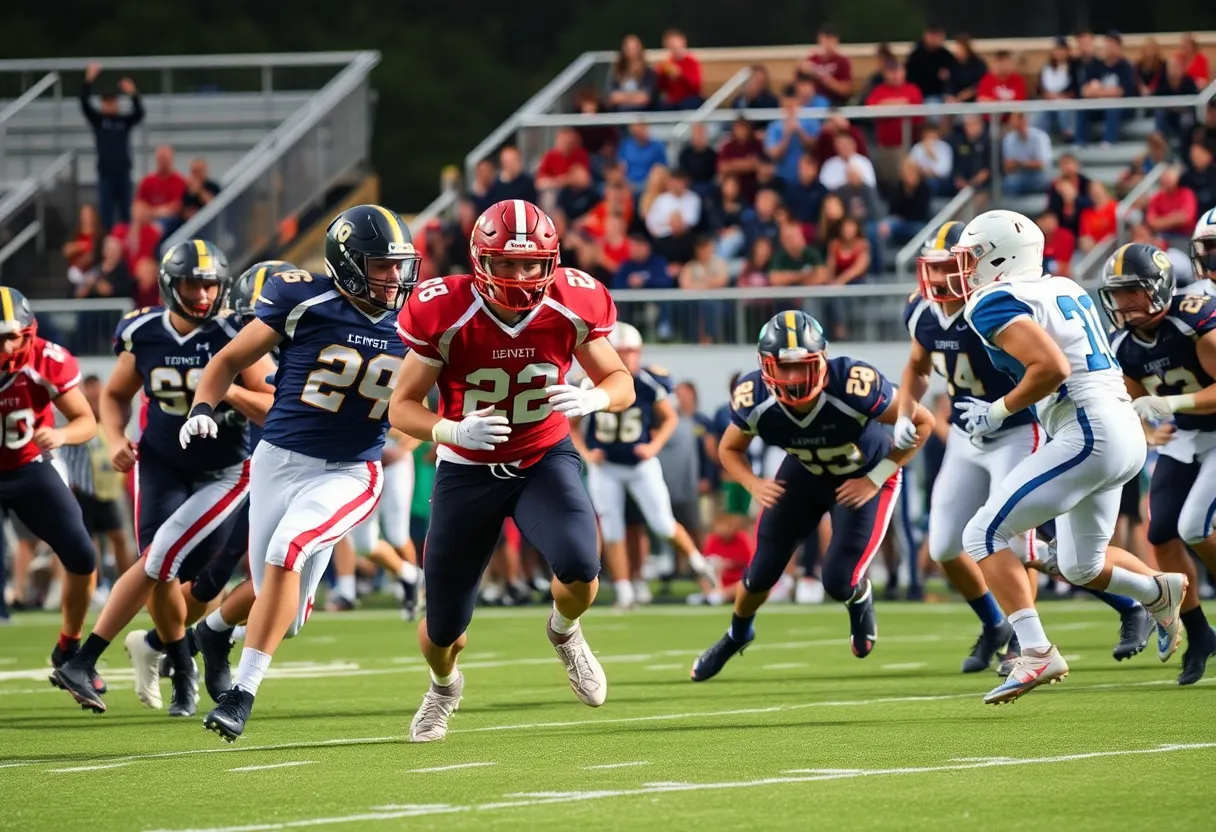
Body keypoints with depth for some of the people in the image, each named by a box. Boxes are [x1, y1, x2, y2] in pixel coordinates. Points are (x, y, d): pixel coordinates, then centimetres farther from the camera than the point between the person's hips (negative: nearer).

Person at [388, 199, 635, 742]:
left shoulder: (571, 307, -17)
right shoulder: (446, 314, -22)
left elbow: (621, 382, -3)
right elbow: (401, 407, -14)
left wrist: (595, 398, -28)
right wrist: (452, 430, -35)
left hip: (545, 459, 1)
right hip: (468, 470, 0)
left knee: (580, 575, -28)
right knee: (444, 630, 6)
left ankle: (564, 633, 12)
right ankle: (444, 687, 46)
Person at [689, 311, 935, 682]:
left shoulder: (854, 387, -40)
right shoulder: (754, 400, -28)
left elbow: (922, 422, -25)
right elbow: (729, 448, -5)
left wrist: (875, 479, -23)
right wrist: (754, 484, -24)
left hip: (864, 476, -3)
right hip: (804, 472, 3)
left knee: (839, 581, -14)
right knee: (763, 570, 6)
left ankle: (860, 600, 26)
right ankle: (736, 634, 39)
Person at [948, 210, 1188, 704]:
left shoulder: (995, 304, -10)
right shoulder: (1064, 289, 18)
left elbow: (1052, 367, -23)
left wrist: (999, 411, -10)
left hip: (1089, 433, -9)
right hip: (1125, 433, 9)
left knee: (984, 535, -10)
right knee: (1079, 566, 29)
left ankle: (1036, 653, -18)